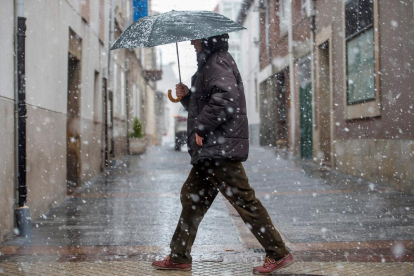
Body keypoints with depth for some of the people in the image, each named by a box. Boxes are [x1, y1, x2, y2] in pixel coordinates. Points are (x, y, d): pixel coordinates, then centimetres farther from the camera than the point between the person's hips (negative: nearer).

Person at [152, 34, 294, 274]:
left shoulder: (217, 62, -9)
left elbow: (225, 98, -25)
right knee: (192, 196, 13)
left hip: (221, 148, -11)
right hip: (211, 150, 11)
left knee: (244, 200, -8)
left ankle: (279, 254, -1)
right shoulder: (210, 63, 23)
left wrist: (201, 128, -19)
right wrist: (187, 96, 10)